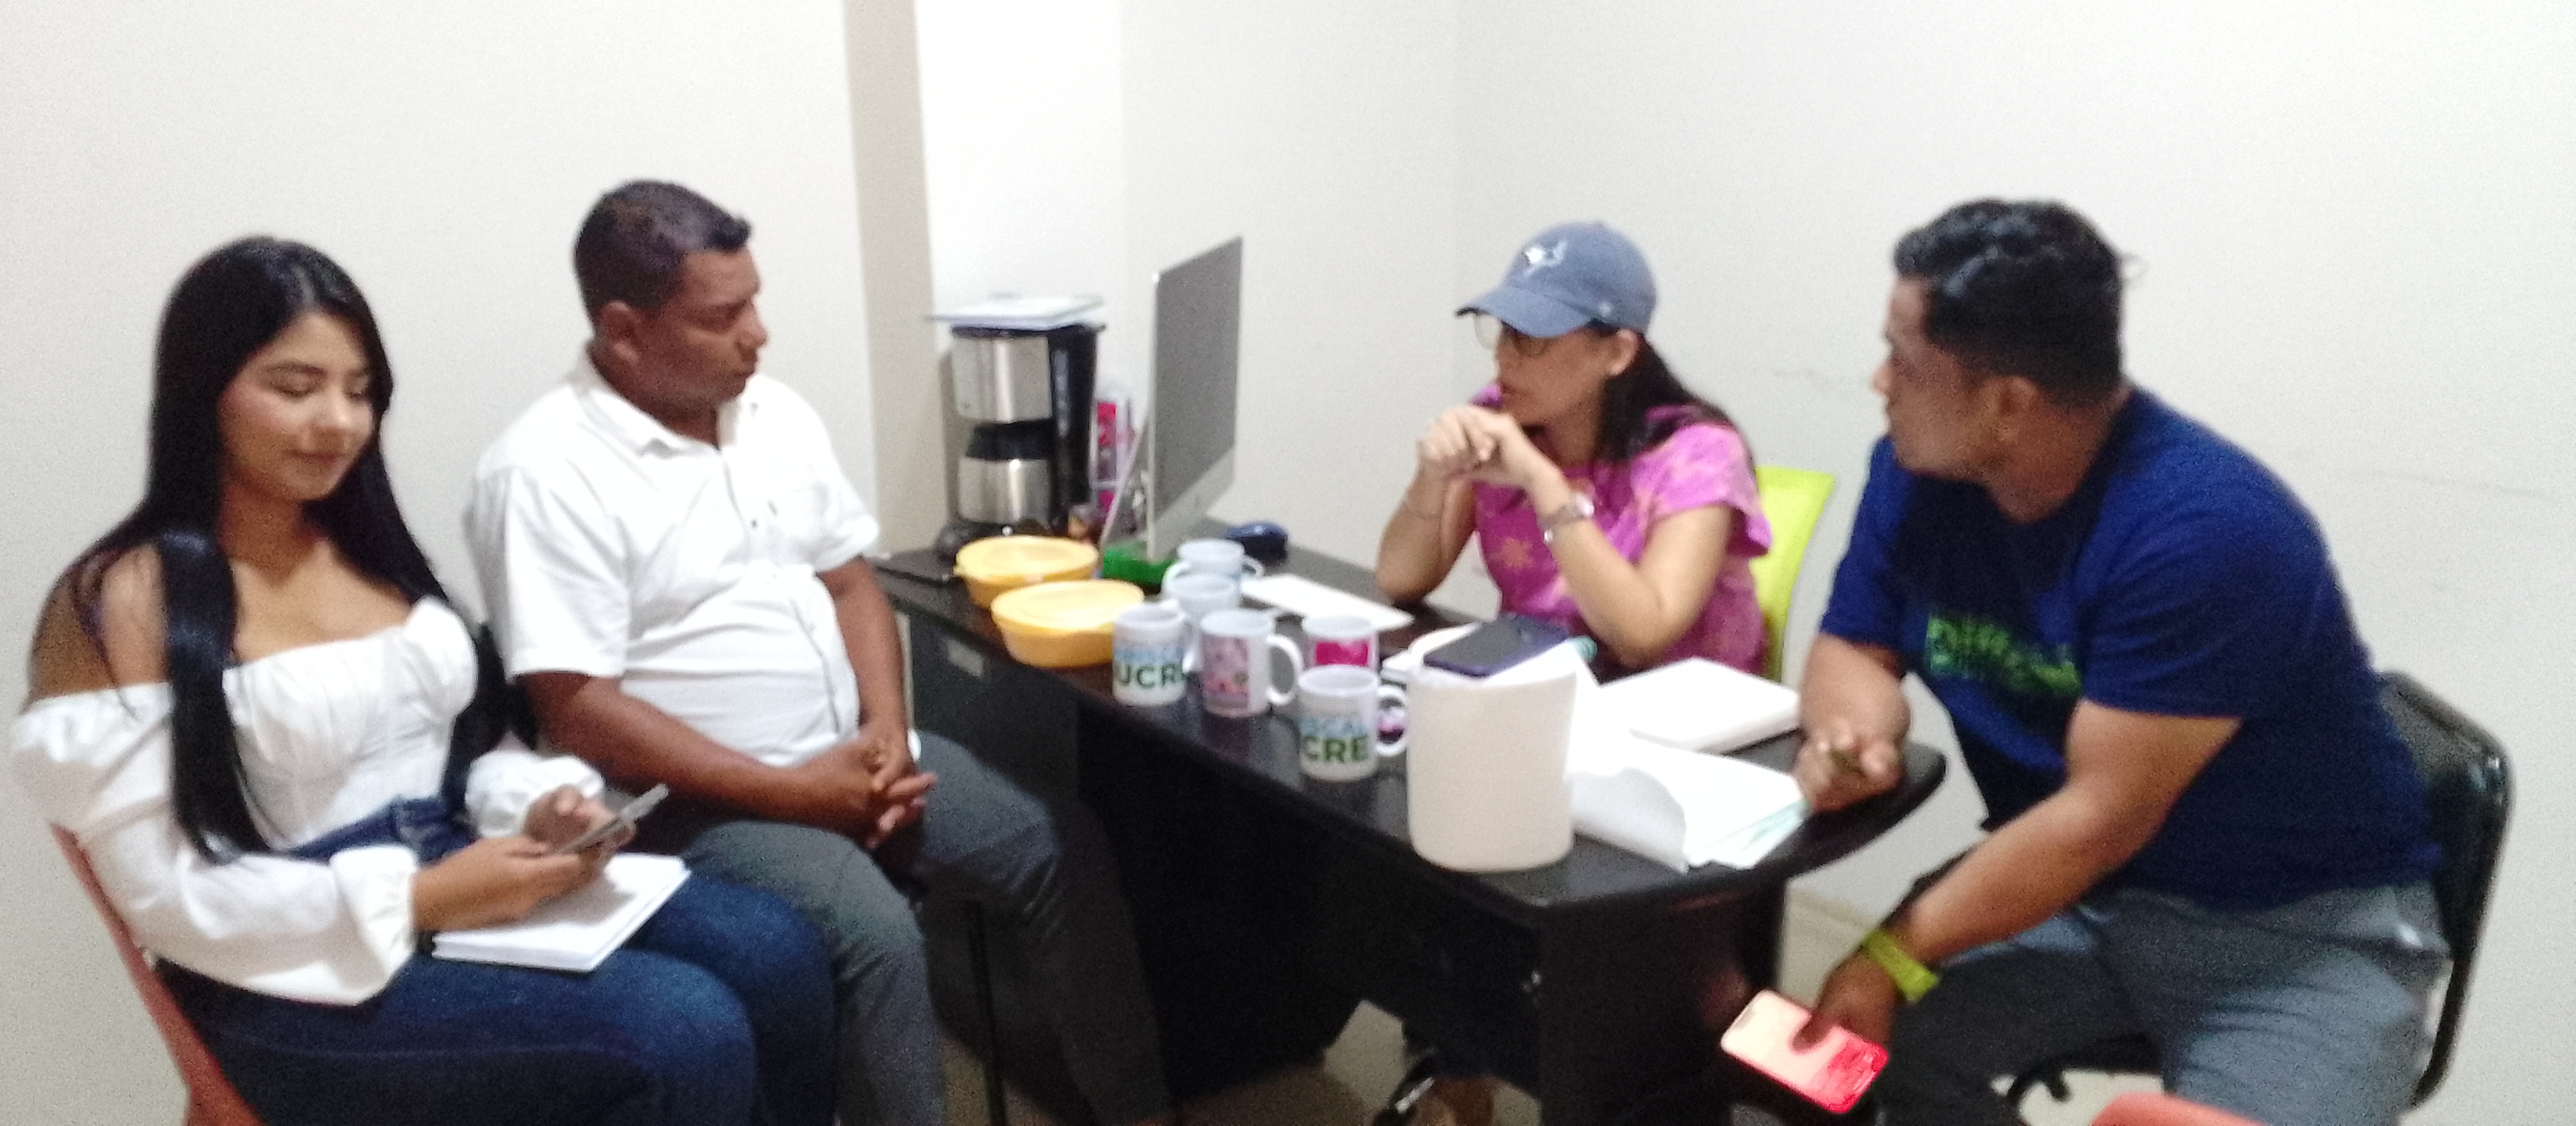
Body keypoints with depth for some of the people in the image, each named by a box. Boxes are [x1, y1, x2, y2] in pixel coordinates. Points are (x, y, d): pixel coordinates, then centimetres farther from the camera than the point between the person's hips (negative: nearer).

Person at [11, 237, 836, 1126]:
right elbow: (163, 892, -13)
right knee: (684, 1034, -27)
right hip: (309, 977, -6)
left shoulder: (368, 546, 13)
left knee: (778, 959, -16)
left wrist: (538, 806, -6)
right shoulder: (122, 601, -9)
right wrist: (417, 900, -21)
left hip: (466, 880, 7)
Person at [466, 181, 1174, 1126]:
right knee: (875, 935, -31)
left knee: (1064, 857, -3)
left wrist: (886, 730, -7)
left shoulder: (773, 413, 6)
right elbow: (579, 713, -19)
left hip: (850, 753, 7)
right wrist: (789, 791, -20)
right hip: (701, 797, -7)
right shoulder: (546, 474, -15)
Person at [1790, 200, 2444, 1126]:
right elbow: (1854, 649, 4)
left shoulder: (2203, 530, -26)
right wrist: (1852, 738, -19)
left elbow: (2104, 815, -25)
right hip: (2066, 884, 5)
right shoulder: (1918, 468, -6)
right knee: (1851, 1048, -18)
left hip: (2297, 924, -5)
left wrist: (1892, 958, -23)